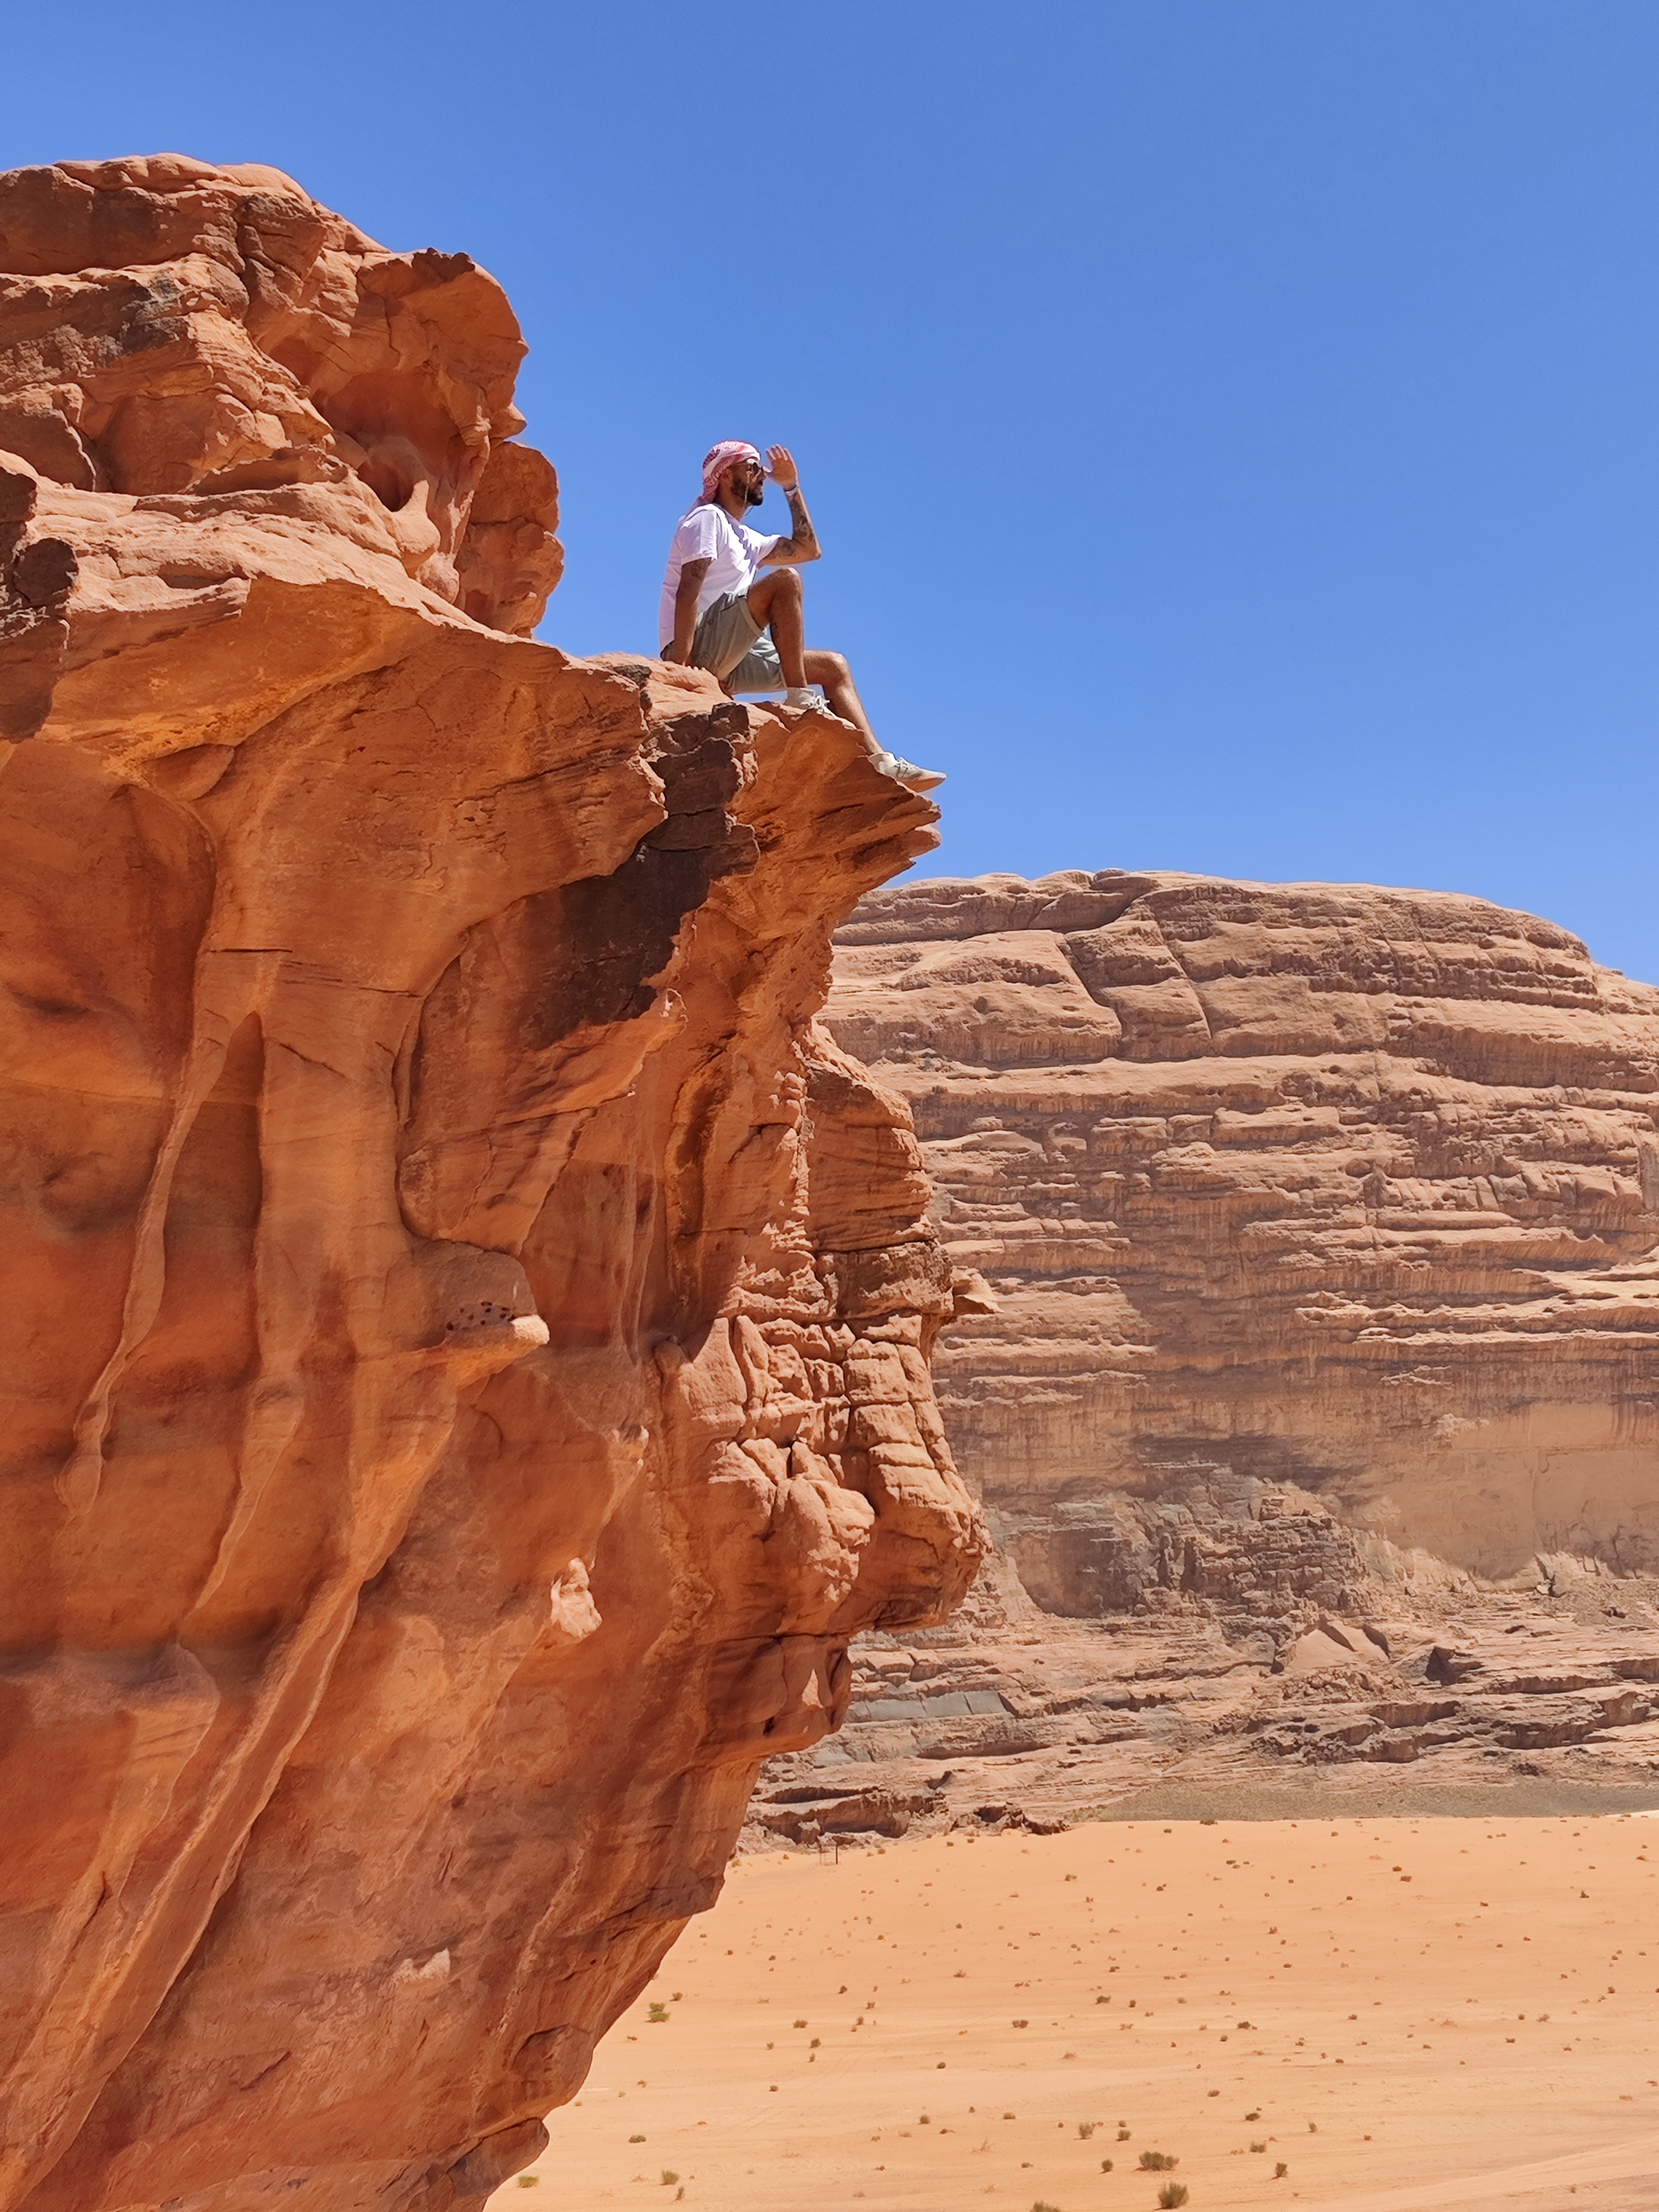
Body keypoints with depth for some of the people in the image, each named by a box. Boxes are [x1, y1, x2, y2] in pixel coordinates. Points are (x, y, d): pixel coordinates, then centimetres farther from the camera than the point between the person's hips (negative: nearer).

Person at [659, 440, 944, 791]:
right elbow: (688, 592, -17)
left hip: (729, 662, 10)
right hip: (698, 650, -10)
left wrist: (792, 487, 24)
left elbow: (808, 549, 31)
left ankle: (880, 762, -4)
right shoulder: (708, 519, -3)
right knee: (785, 580, -24)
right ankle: (799, 697, -27)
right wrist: (681, 668, -29)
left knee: (833, 666, 9)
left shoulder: (745, 539, 26)